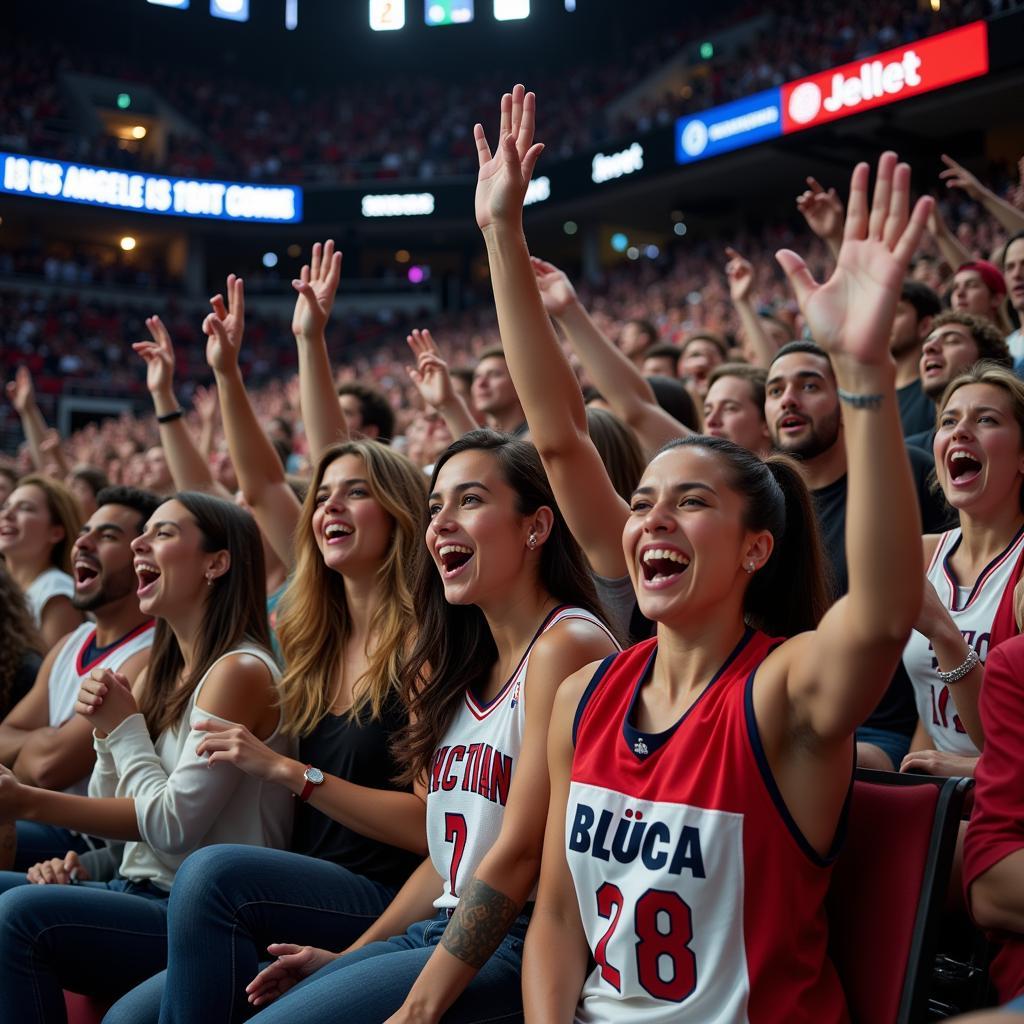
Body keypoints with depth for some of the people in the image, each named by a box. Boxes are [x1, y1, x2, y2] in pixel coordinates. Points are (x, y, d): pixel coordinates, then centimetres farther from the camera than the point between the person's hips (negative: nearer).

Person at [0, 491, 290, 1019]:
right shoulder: (163, 673, 14)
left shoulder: (239, 672, -13)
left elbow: (172, 827, -17)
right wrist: (107, 728, -2)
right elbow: (112, 811, 14)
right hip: (139, 891, 9)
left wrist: (125, 726, -6)